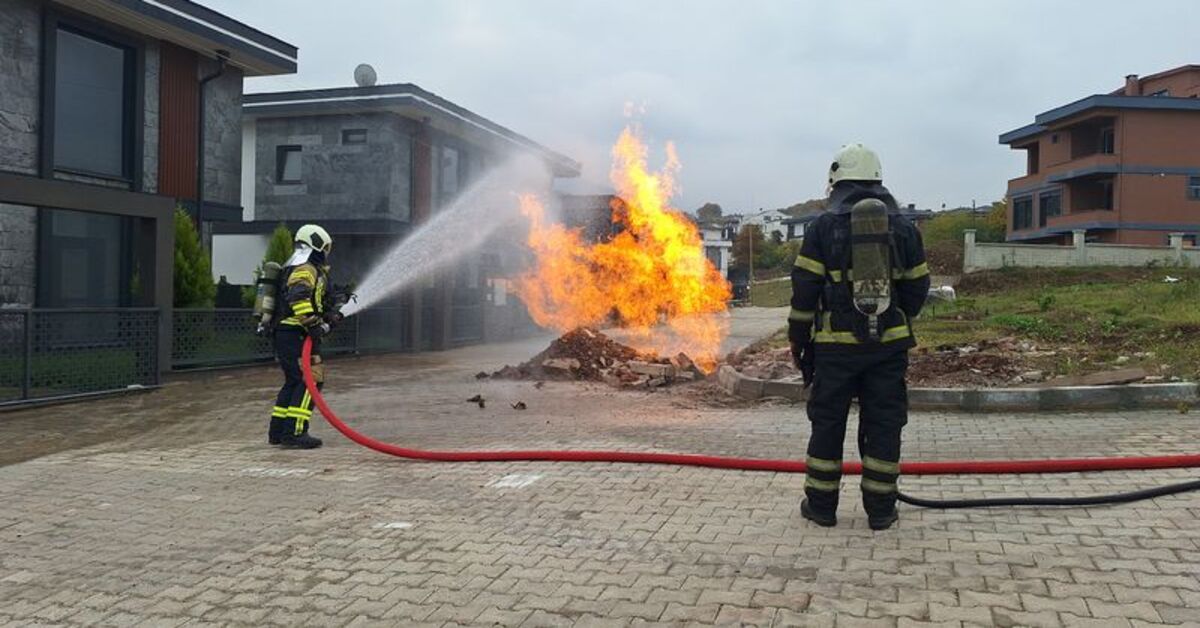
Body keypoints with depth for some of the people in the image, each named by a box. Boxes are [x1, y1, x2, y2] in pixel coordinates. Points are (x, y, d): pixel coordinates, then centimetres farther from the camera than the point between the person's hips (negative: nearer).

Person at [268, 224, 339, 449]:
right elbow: (298, 297, -28)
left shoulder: (305, 269, 25)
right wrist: (313, 323, -32)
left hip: (284, 335, 11)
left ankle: (277, 431, 21)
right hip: (296, 335, -11)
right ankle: (294, 433, -16)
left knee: (294, 382, 17)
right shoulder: (305, 270, -10)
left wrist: (329, 315, 22)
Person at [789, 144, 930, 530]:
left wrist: (798, 341, 4)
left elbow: (805, 290, -4)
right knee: (883, 425, 8)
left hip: (836, 344, -2)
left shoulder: (824, 226, -3)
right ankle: (880, 510, 13)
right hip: (889, 345, 2)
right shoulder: (903, 227, 7)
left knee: (827, 424, 8)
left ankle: (821, 506, 15)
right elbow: (917, 287, 11)